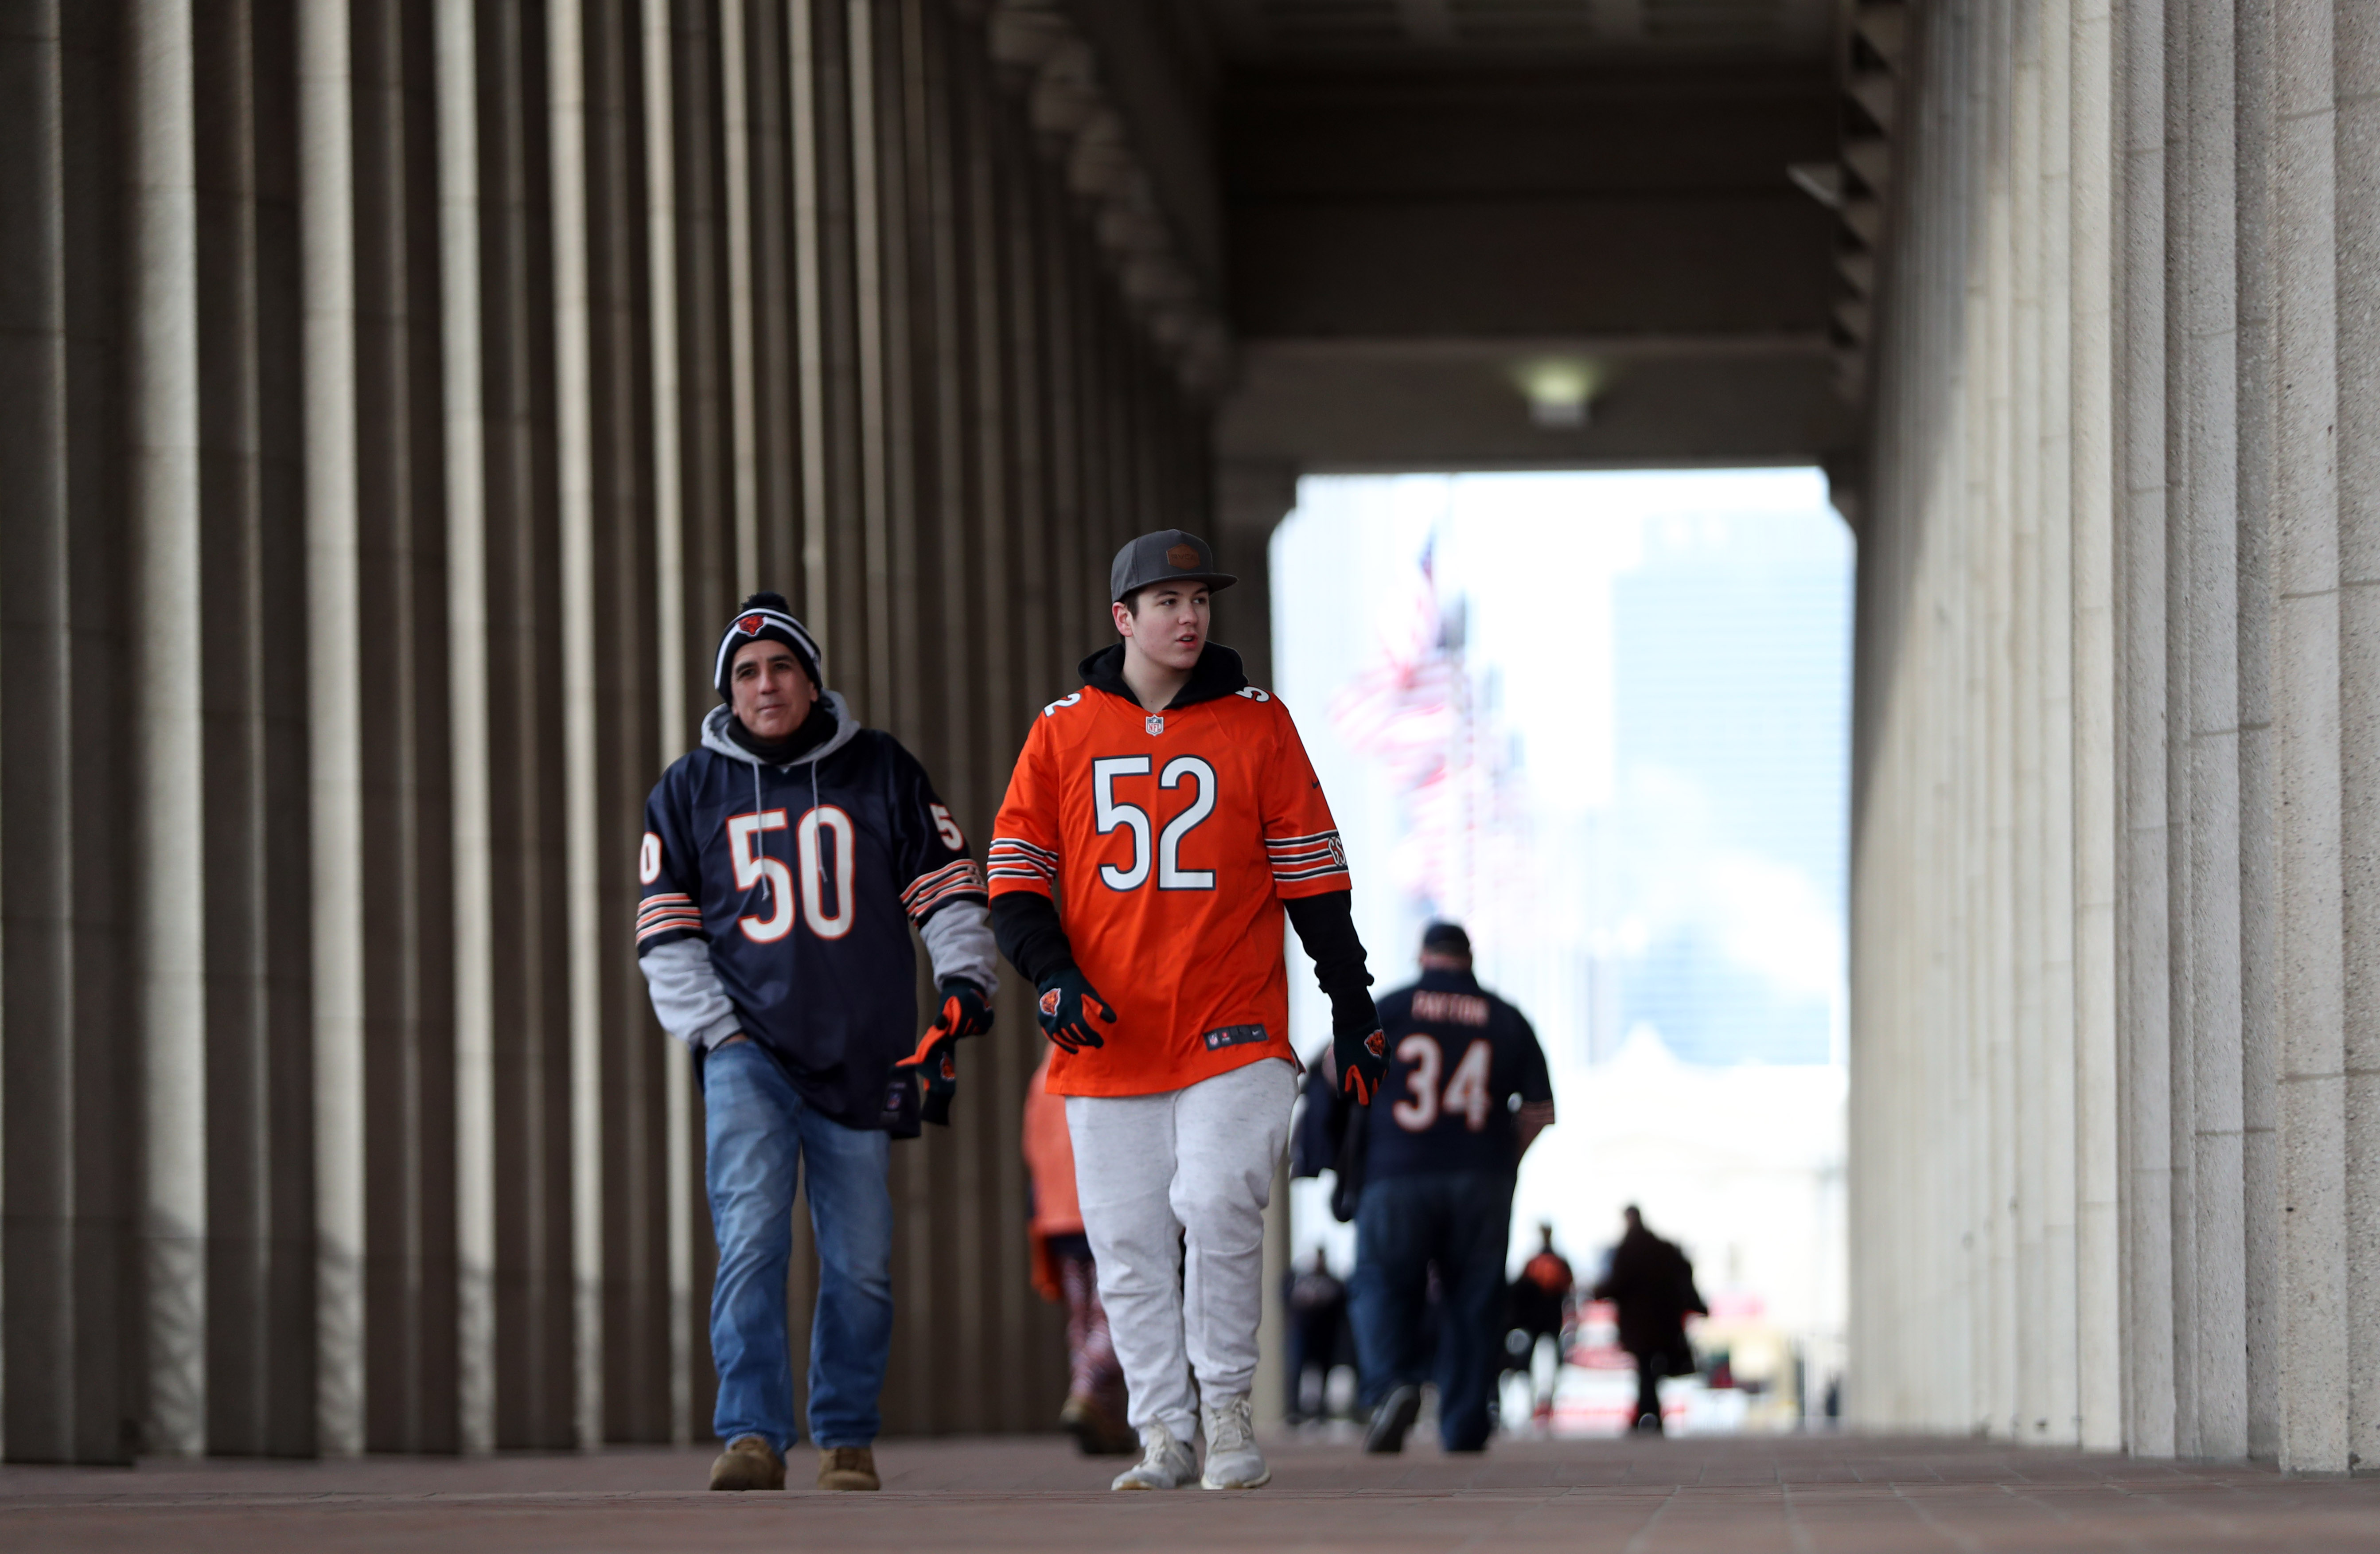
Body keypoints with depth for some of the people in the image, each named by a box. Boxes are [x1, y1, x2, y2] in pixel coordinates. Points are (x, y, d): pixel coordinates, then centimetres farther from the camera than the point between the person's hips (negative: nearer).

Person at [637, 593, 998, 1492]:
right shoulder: (689, 792, 10)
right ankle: (752, 1437, -20)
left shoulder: (882, 774, 8)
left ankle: (846, 1439, 15)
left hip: (862, 1055, 1)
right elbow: (666, 934, 9)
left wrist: (965, 981, -6)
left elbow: (946, 887, 9)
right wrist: (713, 1030, -3)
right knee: (752, 1238, -18)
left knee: (860, 1264, 1)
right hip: (748, 1048, -1)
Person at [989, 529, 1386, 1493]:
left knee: (1218, 1205, -18)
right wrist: (1054, 975, -9)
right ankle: (1164, 1437, 11)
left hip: (1235, 1033, -2)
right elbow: (1015, 872, 8)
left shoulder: (1258, 726, 5)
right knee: (1129, 1247, 2)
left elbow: (1312, 875, 7)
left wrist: (1353, 1014, 4)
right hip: (1107, 1041, 2)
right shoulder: (1064, 731, 7)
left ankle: (1227, 1406, -3)